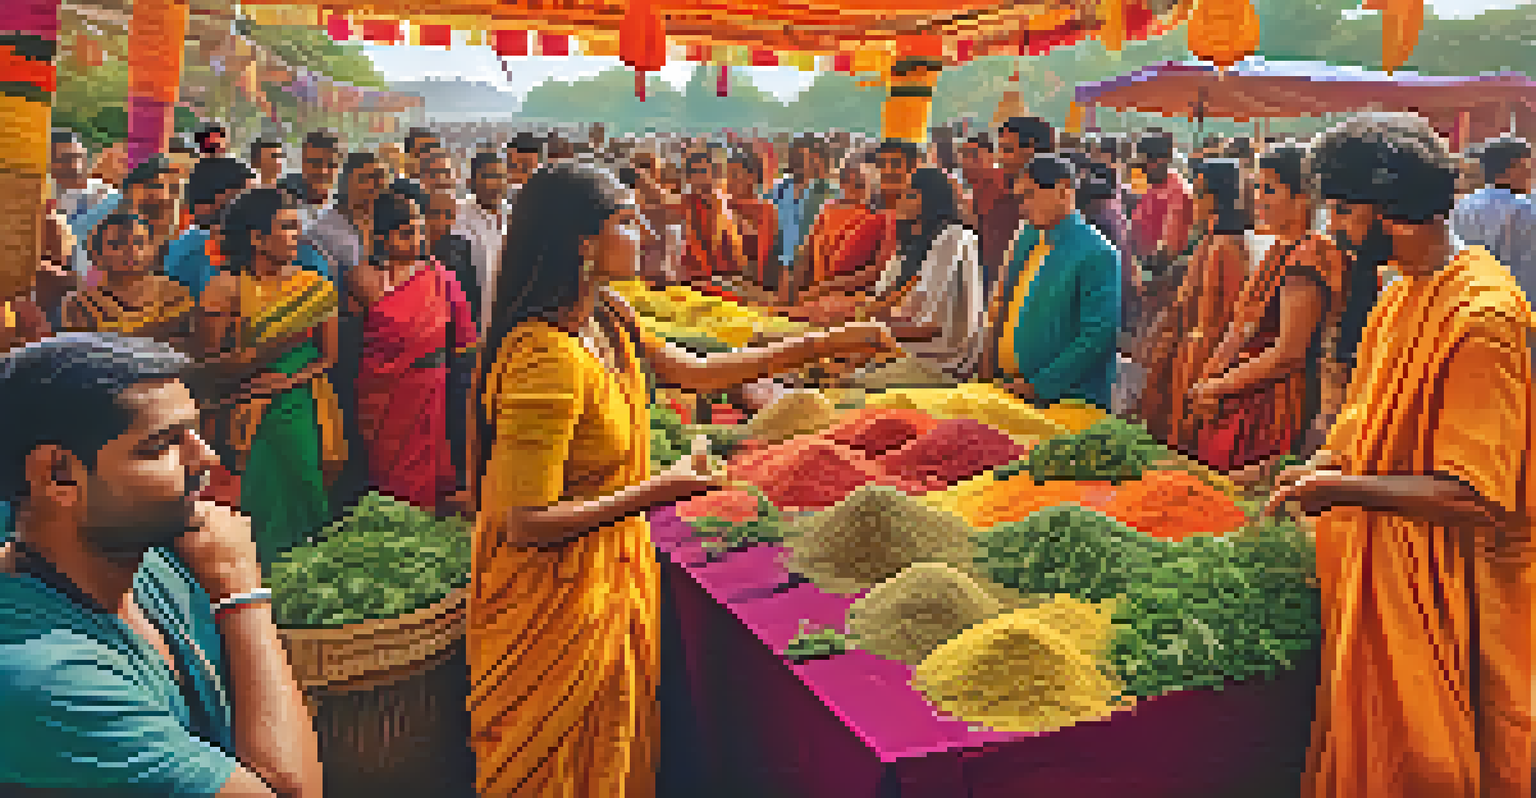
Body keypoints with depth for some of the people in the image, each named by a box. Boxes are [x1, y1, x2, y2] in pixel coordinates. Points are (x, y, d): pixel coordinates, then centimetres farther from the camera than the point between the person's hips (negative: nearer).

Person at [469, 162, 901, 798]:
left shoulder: (607, 316, 0)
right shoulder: (547, 358, -29)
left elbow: (689, 371, 13)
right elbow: (527, 525, -29)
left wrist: (821, 346, 12)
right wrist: (658, 491, -23)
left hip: (613, 568, 9)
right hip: (558, 592, -9)